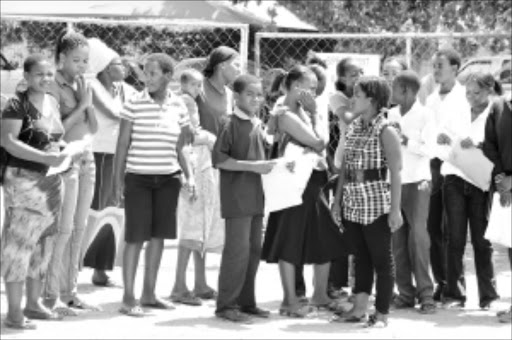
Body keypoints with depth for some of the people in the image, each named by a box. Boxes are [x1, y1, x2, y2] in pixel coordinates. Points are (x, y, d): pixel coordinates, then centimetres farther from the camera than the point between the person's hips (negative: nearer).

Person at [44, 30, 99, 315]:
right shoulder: (54, 87, -10)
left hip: (87, 160, 8)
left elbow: (94, 128, 10)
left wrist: (88, 100, -3)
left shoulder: (82, 85, 12)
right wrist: (81, 104, -13)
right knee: (64, 229, -8)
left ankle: (70, 291, 15)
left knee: (79, 228, 9)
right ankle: (51, 294, -3)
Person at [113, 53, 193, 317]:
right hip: (138, 178, -4)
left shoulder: (178, 106, 4)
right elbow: (122, 144, -2)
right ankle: (128, 298, 2)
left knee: (158, 236, 8)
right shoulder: (135, 104, -6)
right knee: (135, 237, -3)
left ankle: (149, 294, 19)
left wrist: (189, 176, 4)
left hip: (168, 179, 4)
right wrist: (117, 180, -4)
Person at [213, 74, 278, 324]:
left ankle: (246, 302, 18)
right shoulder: (231, 124, -10)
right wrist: (252, 166, -19)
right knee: (238, 249, -9)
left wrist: (271, 165, 9)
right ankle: (226, 305, -2)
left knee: (254, 249, 10)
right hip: (236, 197, -8)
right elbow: (218, 159, -16)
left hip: (256, 197, 8)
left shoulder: (258, 125, 15)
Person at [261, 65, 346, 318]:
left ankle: (320, 295, 26)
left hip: (313, 182, 10)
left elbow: (321, 142, 9)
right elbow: (319, 142, -18)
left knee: (326, 240, 13)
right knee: (290, 242, -1)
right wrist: (315, 113, -9)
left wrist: (314, 114, 2)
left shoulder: (300, 112, 13)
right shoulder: (286, 115, -16)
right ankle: (290, 300, 6)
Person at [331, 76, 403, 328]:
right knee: (361, 257, 12)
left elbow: (395, 173, -12)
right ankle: (359, 308, 18)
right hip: (352, 203, 6)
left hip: (376, 204, -6)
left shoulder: (386, 131, -9)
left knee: (381, 258, 2)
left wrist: (395, 209, -16)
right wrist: (337, 200, 12)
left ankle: (382, 313, 8)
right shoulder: (353, 128, 10)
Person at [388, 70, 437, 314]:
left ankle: (425, 292, -4)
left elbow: (426, 149, -11)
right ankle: (405, 293, 7)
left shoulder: (424, 115, -4)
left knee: (418, 237, -8)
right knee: (397, 240, 2)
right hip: (393, 182, 5)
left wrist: (405, 139, -20)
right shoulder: (391, 114, 10)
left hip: (416, 182, -5)